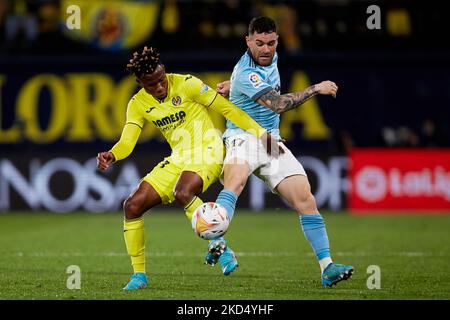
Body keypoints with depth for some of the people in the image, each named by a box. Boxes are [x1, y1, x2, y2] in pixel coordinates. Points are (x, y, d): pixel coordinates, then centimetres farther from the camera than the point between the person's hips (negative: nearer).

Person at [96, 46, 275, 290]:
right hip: (178, 159, 6)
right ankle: (139, 275, 4)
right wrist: (111, 156, -27)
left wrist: (261, 134, -10)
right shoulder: (138, 104, 3)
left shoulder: (186, 84, -11)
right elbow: (127, 142, -4)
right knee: (132, 205, -5)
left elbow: (227, 109, -8)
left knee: (183, 193, -37)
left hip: (208, 150, -6)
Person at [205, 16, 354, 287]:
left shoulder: (271, 58, 8)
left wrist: (232, 85, 22)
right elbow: (279, 104, -27)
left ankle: (327, 267, -6)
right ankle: (217, 244, -55)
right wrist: (316, 89, -19)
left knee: (306, 200, -6)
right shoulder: (246, 74, -19)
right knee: (236, 179, -39)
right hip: (243, 137, -7)